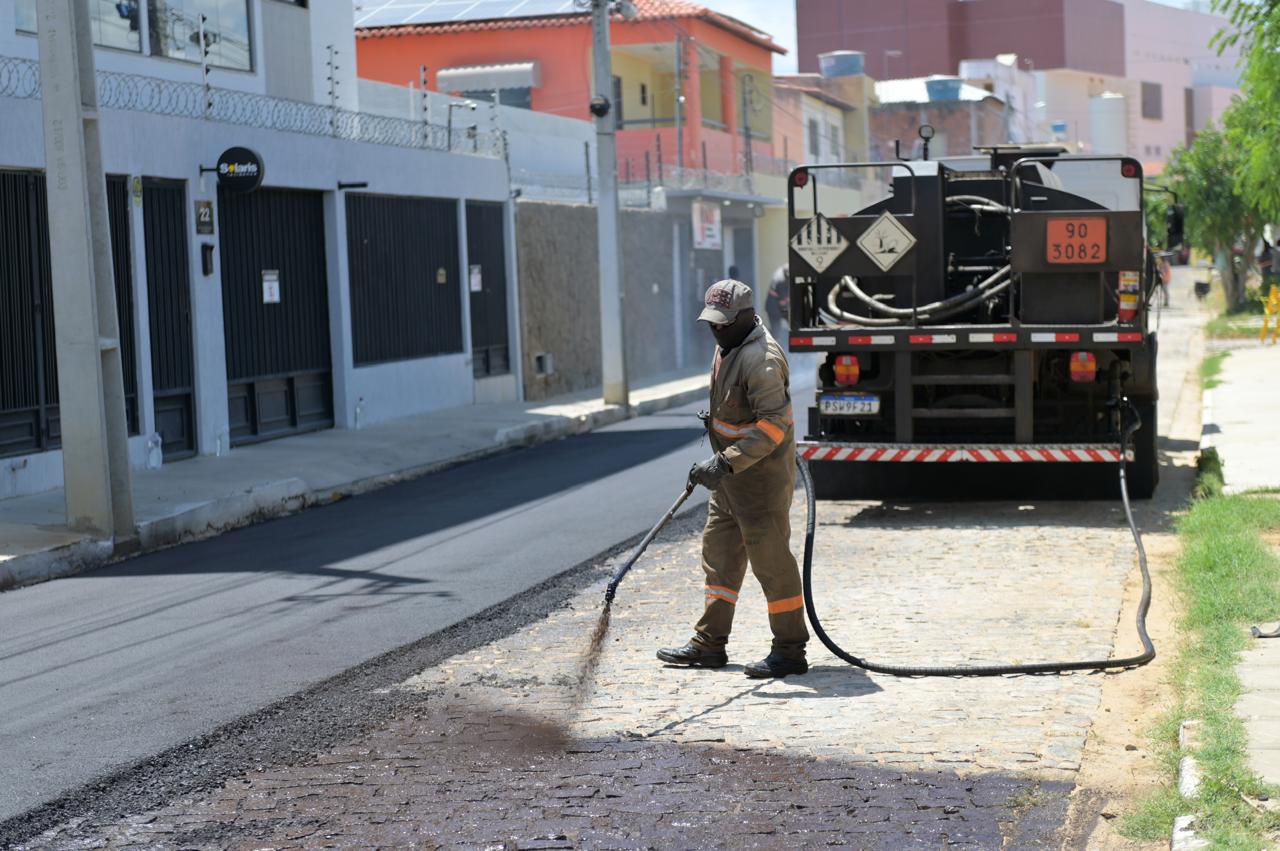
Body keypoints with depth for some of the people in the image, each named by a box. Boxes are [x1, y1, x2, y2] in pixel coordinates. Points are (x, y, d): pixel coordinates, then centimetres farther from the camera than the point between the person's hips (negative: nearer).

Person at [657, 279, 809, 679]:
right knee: (719, 555, 14)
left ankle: (790, 651, 3)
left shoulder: (761, 358, -22)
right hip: (732, 475, 10)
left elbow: (774, 424, -29)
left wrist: (726, 462, -32)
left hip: (762, 474, -10)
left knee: (771, 559, -5)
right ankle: (709, 644, 22)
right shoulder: (728, 346, 9)